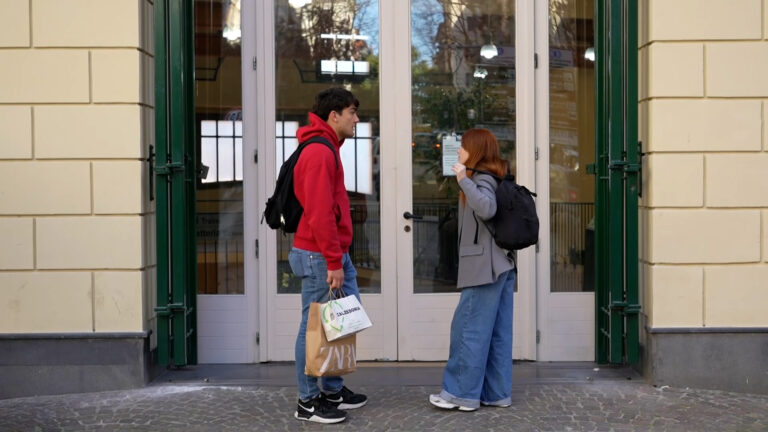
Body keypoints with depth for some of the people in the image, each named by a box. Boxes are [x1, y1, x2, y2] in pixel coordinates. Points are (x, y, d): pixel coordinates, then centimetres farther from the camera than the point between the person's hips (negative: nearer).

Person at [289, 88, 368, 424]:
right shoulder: (320, 153, -16)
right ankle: (308, 402, 8)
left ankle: (333, 390, 26)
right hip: (320, 257, -10)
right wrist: (333, 262, -21)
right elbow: (319, 214, -22)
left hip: (337, 254, 10)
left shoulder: (327, 149, 17)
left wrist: (340, 257, 17)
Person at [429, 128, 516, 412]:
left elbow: (486, 209, -29)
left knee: (469, 331, -4)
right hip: (501, 266, 10)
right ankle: (497, 394, 13)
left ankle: (462, 394, 2)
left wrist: (463, 180, -23)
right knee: (497, 333, 9)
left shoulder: (482, 179, -9)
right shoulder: (491, 178, 18)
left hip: (484, 268, -10)